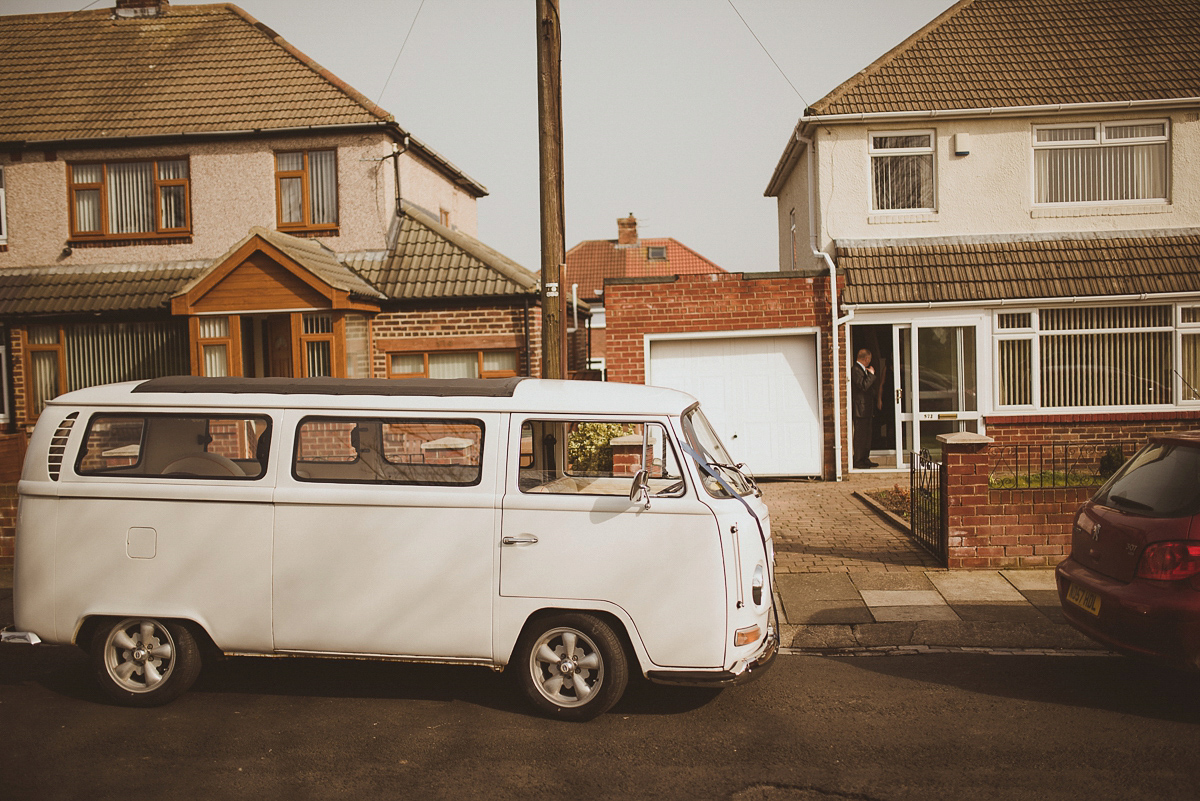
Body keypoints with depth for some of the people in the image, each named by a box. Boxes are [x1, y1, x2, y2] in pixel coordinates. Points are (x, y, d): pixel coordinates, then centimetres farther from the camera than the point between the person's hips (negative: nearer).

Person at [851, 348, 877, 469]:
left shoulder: (864, 370, 18)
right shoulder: (855, 370, -14)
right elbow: (863, 386, -23)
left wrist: (871, 374, 13)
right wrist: (871, 374, -15)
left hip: (867, 409, 10)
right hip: (860, 408, -10)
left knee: (867, 435, 14)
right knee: (860, 435, -7)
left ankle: (865, 459, 20)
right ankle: (858, 461, -2)